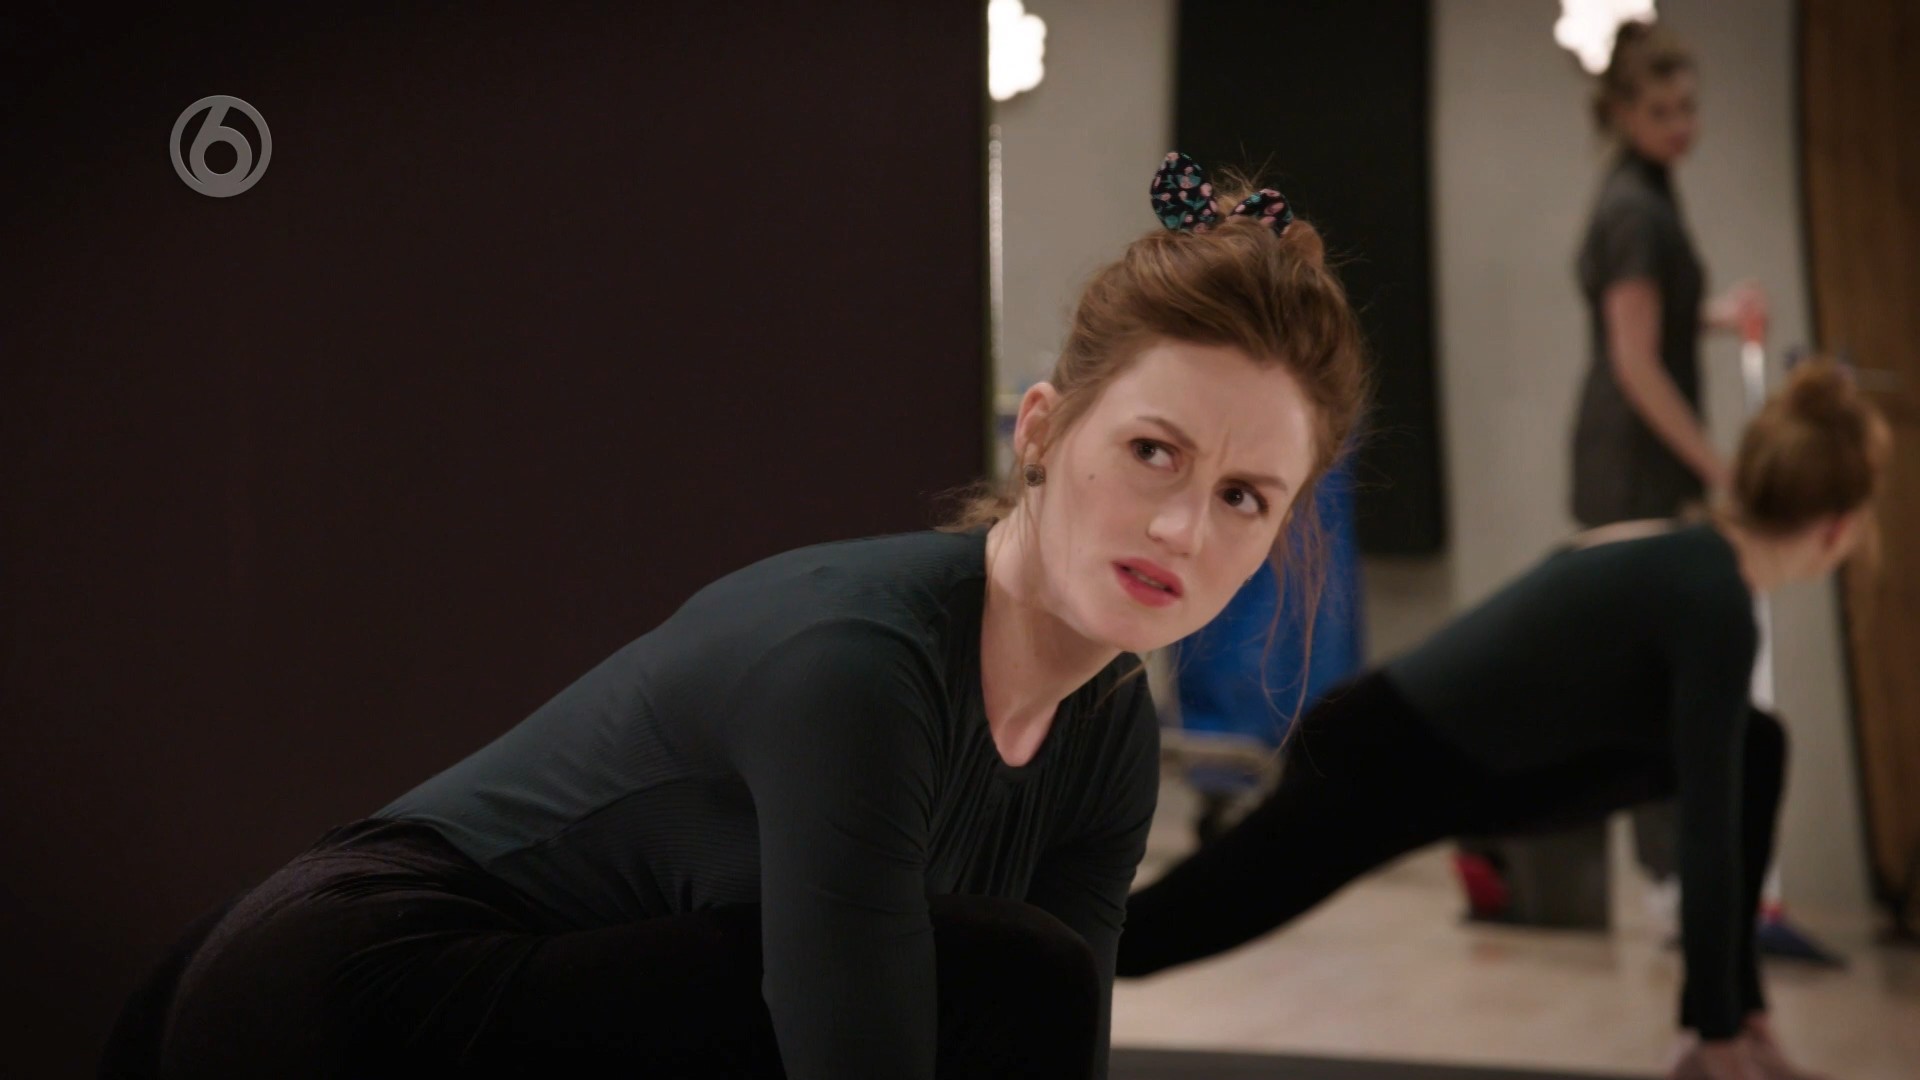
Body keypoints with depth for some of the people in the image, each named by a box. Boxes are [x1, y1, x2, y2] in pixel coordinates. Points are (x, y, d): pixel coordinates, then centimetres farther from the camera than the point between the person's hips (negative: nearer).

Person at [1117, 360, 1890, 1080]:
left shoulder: (1687, 563, 8)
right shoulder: (1715, 608, -20)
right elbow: (1706, 834, -18)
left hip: (1453, 757, 9)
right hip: (1374, 767, -9)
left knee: (1753, 749, 8)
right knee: (1158, 930, 0)